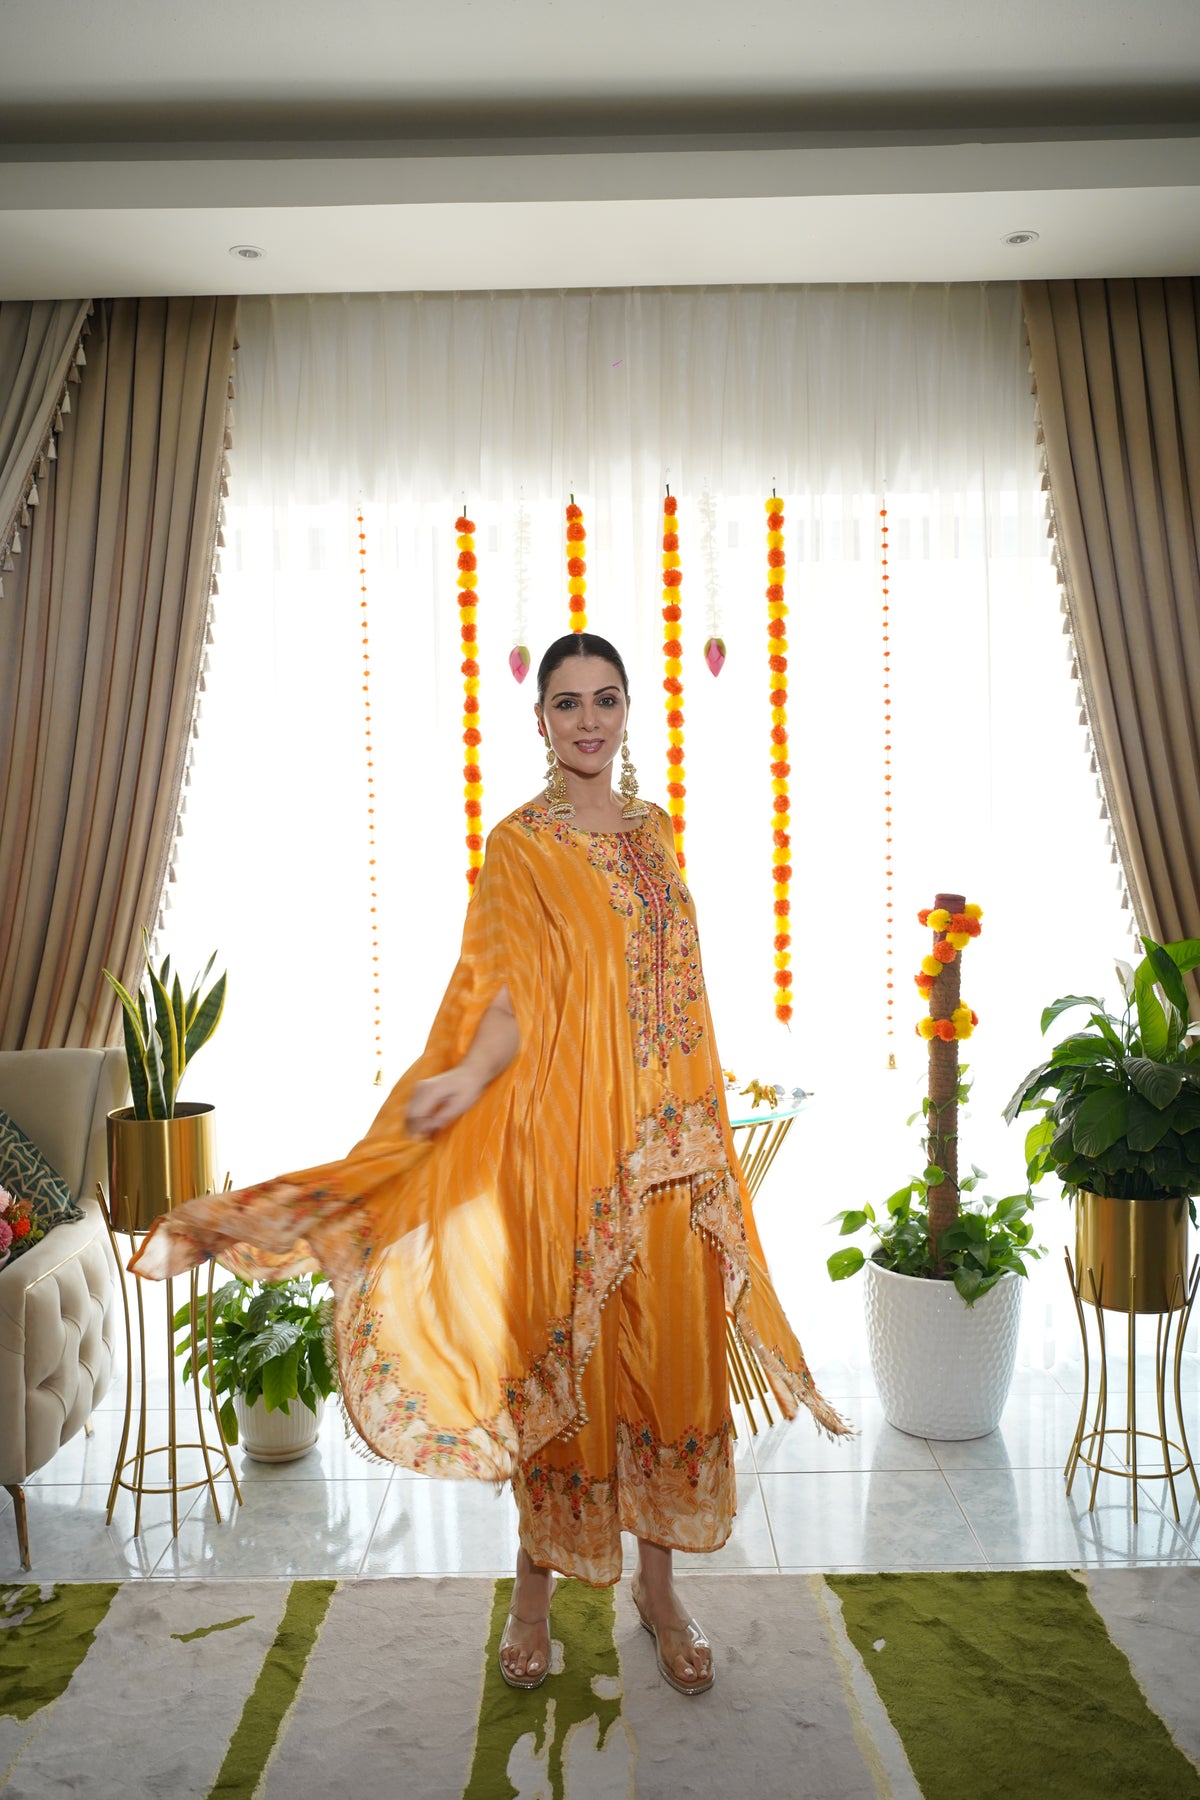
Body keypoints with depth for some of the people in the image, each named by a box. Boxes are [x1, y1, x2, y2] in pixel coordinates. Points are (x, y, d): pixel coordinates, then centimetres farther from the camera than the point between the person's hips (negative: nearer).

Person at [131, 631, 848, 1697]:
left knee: (669, 1351, 10)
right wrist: (469, 1078, -31)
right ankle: (535, 1589, 24)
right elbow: (516, 995, -12)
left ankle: (658, 1584, 27)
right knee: (564, 1357, 4)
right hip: (566, 1132, -5)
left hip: (672, 1135, 5)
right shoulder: (520, 844, -3)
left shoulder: (659, 830, 12)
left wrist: (709, 1124, 15)